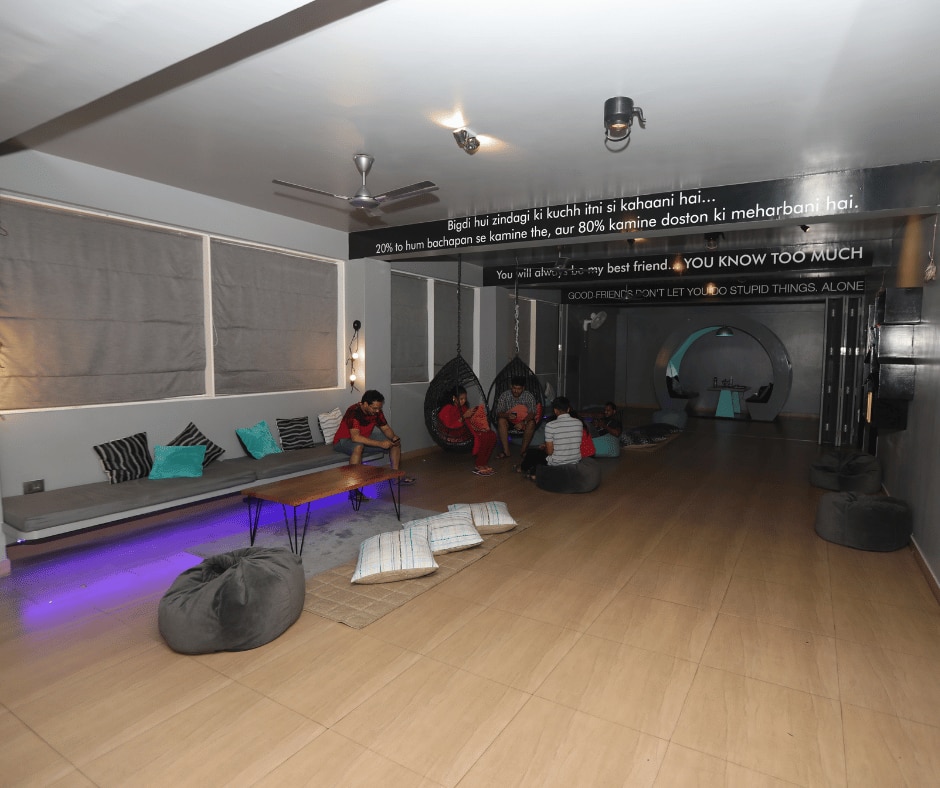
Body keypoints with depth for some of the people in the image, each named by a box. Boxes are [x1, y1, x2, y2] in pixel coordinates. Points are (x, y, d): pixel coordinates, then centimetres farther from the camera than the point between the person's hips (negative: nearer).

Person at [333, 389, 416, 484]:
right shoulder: (354, 412, -31)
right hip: (343, 441, -7)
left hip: (365, 439, 7)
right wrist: (380, 444, -42)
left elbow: (386, 428, 2)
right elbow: (355, 437, -41)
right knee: (358, 447, -42)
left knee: (395, 443, -3)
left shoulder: (376, 411, -9)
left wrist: (394, 437, -21)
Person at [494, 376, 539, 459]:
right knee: (501, 421, -32)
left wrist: (523, 422, -37)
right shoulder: (504, 395, -8)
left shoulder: (529, 396, -9)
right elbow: (498, 413, -12)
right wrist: (507, 415, -36)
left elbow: (532, 413, -17)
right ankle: (506, 451, -31)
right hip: (509, 421, 1)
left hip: (524, 420, 0)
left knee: (531, 423, -33)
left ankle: (523, 450, -22)